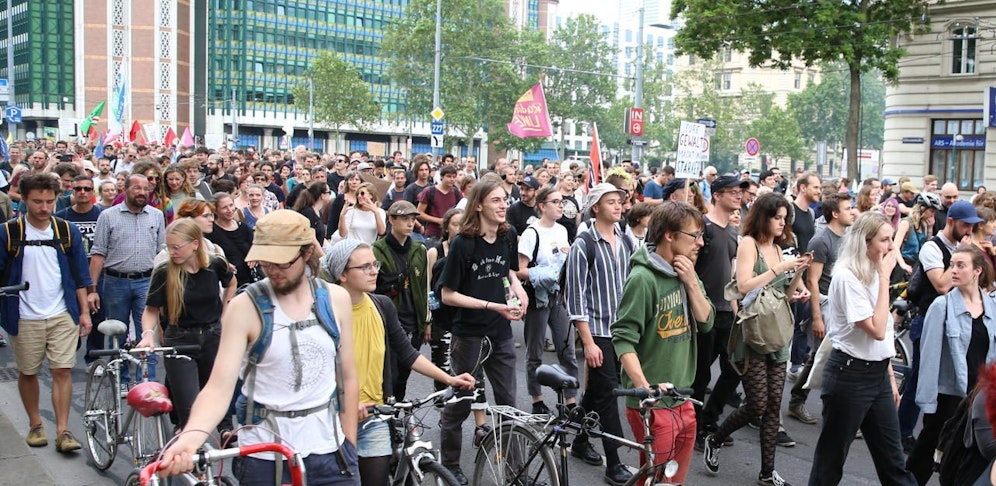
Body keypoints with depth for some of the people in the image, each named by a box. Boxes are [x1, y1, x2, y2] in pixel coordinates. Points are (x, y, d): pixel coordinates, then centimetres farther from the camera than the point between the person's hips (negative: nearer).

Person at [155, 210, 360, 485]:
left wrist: (350, 448, 4)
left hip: (329, 452, 2)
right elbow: (219, 387, -18)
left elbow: (347, 377, 4)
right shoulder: (245, 307, -11)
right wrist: (191, 437, -35)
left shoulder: (336, 298, -1)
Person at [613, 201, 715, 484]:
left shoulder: (687, 273, 8)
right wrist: (644, 387, -30)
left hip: (682, 401, 8)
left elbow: (706, 323, 3)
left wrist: (691, 282, -11)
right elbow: (623, 338, -20)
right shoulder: (643, 278, -17)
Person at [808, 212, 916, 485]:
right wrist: (885, 278, -18)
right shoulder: (847, 277, -17)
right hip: (850, 375, -8)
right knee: (832, 455, 5)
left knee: (892, 458, 13)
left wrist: (890, 375, 17)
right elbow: (876, 330, -22)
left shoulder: (872, 274, 8)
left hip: (878, 373, 8)